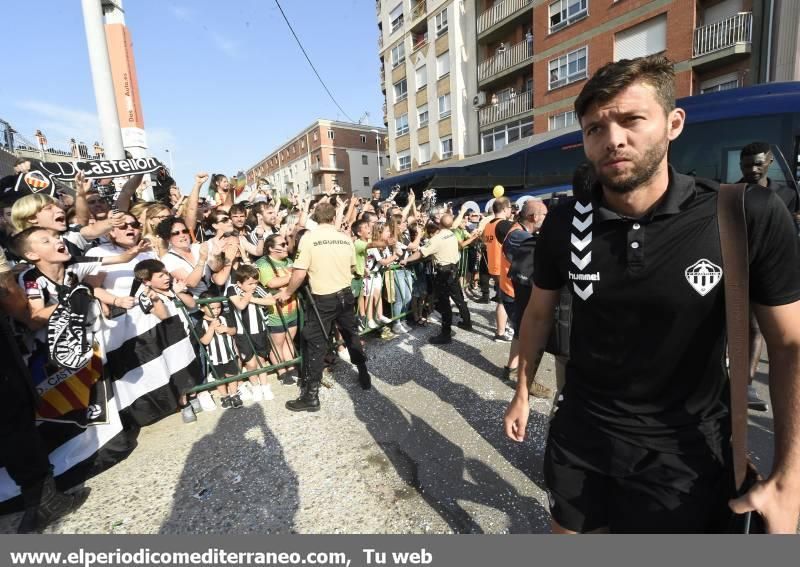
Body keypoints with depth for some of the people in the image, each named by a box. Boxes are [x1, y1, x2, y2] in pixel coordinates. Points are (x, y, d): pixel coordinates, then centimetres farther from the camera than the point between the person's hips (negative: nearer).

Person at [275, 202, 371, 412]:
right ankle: (364, 375, 36)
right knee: (351, 336, 21)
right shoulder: (346, 238, 2)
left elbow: (300, 273, -14)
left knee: (316, 344, 3)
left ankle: (311, 396, 10)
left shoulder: (309, 237, -11)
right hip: (346, 294, 5)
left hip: (323, 298, -4)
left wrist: (287, 292, 2)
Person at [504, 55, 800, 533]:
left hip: (684, 453, -2)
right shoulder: (564, 224, -12)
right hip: (580, 433, 3)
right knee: (568, 531, 23)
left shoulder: (751, 217, -17)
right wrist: (523, 392, 7)